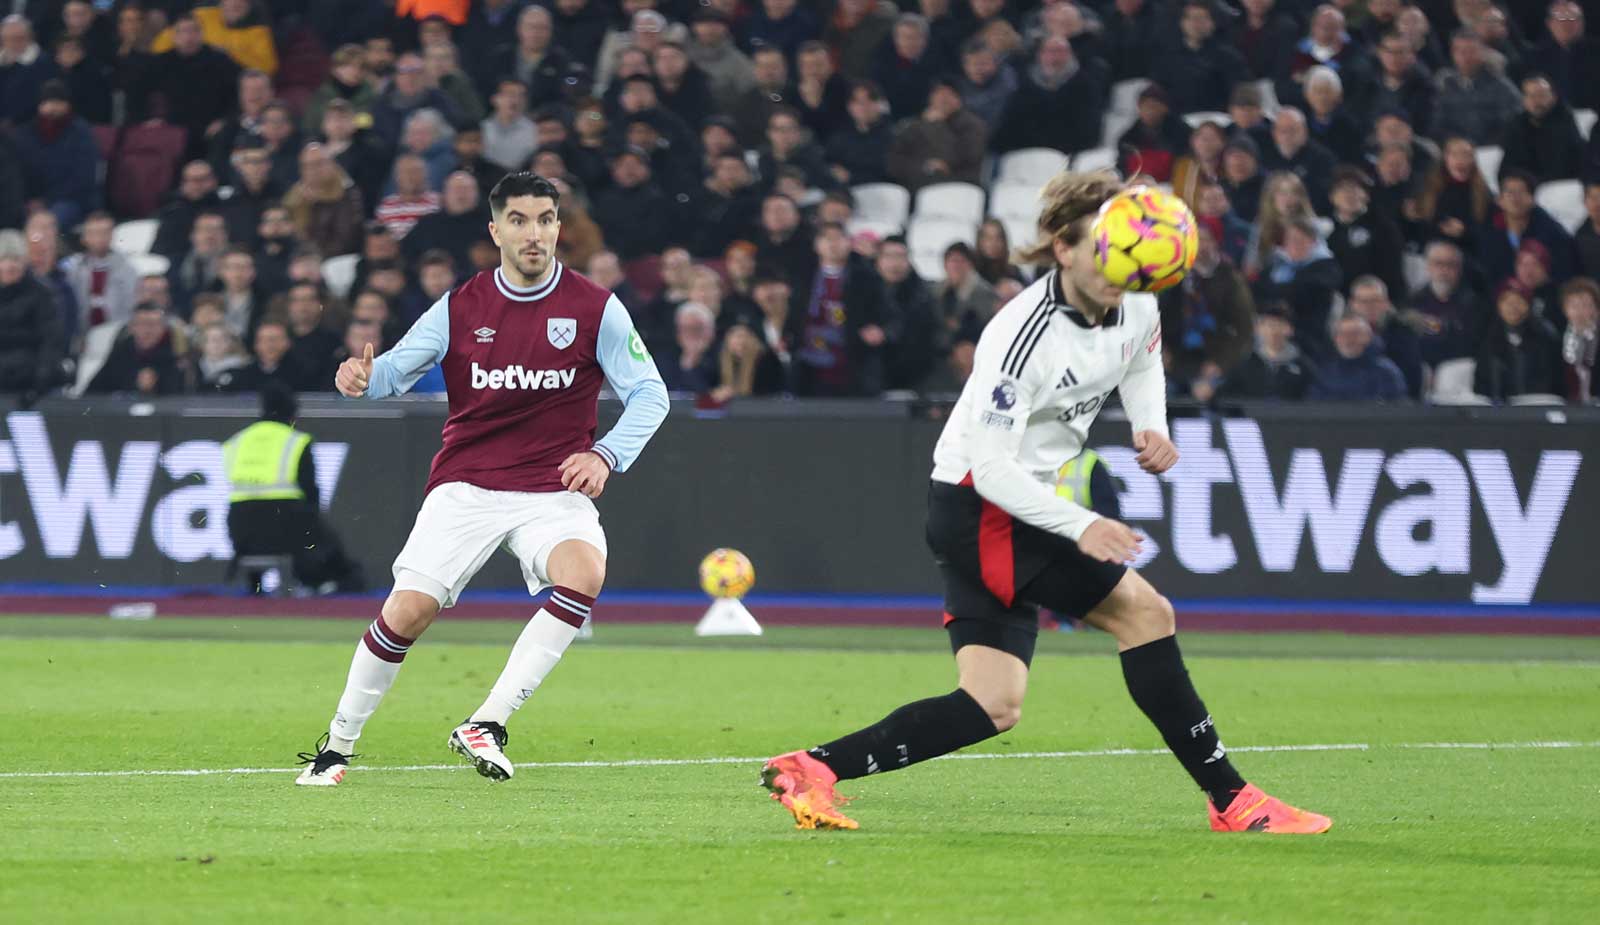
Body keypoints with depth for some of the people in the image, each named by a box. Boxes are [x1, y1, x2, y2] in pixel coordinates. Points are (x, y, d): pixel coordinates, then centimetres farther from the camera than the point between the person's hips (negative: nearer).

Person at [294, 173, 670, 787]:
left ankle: (486, 724, -29)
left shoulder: (595, 309, -2)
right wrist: (362, 378, -21)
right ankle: (338, 745, 8)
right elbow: (396, 370, 5)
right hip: (464, 487, 1)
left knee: (584, 570, -32)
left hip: (554, 490, -1)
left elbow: (649, 395, 0)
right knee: (409, 610, -15)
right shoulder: (460, 308, 1)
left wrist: (605, 455, -18)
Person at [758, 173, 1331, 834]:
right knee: (1144, 611, -12)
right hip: (979, 507, -9)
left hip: (1018, 509, 9)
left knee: (994, 707, 2)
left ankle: (812, 769, 0)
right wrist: (1079, 526, -36)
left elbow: (1142, 363, 25)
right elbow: (991, 469, -27)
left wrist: (1150, 426, 4)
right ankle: (1232, 802, -7)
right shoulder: (1021, 336, -25)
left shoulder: (1136, 308, -1)